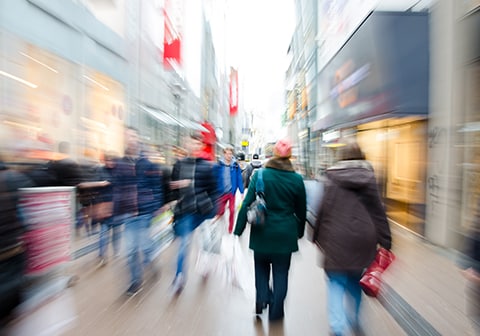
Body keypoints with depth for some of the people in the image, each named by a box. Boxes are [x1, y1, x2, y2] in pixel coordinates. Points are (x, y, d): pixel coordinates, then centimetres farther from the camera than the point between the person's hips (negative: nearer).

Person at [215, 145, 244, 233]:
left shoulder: (235, 165, -4)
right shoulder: (219, 165, -6)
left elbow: (239, 179, -2)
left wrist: (242, 192, -4)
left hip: (232, 192, 0)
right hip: (221, 192, 0)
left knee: (232, 211, 7)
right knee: (220, 211, 11)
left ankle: (230, 229, 27)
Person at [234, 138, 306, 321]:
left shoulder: (260, 175, -11)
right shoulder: (297, 179, -6)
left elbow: (247, 204, -11)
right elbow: (301, 210, 4)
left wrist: (239, 229, -2)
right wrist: (300, 231, 19)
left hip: (262, 232, 0)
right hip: (285, 233, 1)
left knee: (261, 267, 25)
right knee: (281, 272, 18)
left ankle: (262, 300, 19)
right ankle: (276, 312, 30)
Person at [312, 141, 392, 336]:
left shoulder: (332, 178, -6)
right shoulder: (368, 177, 1)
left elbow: (324, 209, -5)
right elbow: (378, 211, 2)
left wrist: (318, 236, 6)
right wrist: (385, 242, 8)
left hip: (336, 239, -3)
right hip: (363, 239, 4)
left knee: (336, 282, 12)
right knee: (356, 281, 24)